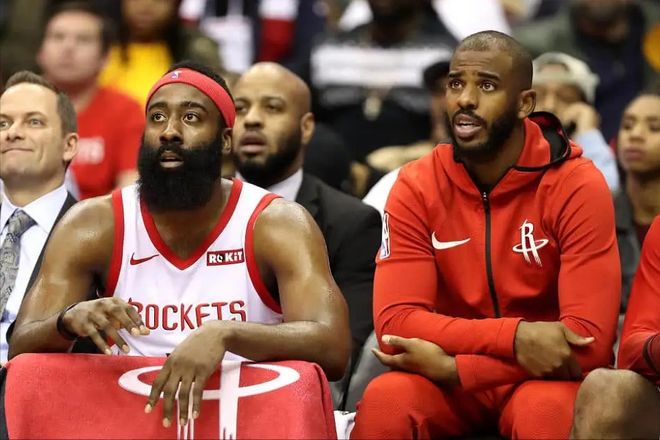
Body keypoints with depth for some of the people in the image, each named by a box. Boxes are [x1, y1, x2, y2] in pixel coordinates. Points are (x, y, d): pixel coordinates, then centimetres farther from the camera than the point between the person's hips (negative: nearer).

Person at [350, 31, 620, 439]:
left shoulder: (577, 186, -13)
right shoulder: (416, 187, -4)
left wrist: (451, 367, -23)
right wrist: (514, 336, -29)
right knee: (384, 401, -30)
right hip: (446, 378, 2)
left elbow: (590, 341, -19)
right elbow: (395, 323, -14)